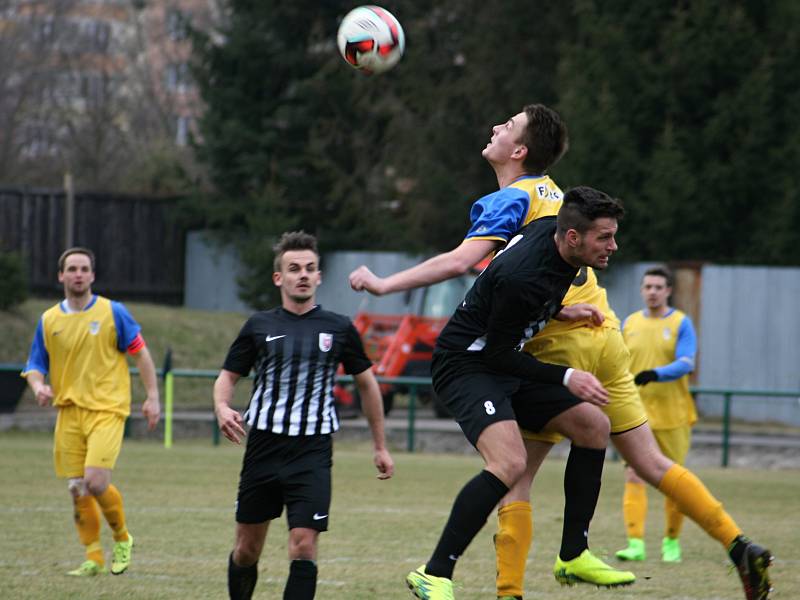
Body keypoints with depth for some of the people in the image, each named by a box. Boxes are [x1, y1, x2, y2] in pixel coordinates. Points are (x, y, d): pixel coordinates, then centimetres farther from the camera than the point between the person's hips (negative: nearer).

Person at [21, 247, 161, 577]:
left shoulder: (113, 312, -2)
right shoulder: (49, 320, 8)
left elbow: (140, 352, 3)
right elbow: (35, 365, 13)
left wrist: (152, 396, -2)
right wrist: (38, 386, -9)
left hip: (106, 409, -4)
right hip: (68, 411, 4)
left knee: (96, 481, -17)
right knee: (77, 489, 1)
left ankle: (122, 538, 8)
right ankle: (93, 558, 13)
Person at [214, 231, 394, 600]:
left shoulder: (339, 329, 5)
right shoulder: (260, 326, 6)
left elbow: (366, 383, 16)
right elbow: (227, 376, 11)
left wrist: (380, 446, 17)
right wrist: (222, 408, -12)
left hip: (313, 451, -1)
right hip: (263, 446, 1)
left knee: (303, 546, -13)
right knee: (247, 549, 7)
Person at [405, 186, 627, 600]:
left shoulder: (554, 229, -4)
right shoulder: (520, 277, -30)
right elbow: (498, 353, -22)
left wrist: (560, 312, 16)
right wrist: (566, 378, -22)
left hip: (503, 363, 10)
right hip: (465, 367, -10)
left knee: (594, 425, 7)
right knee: (509, 463, -30)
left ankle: (573, 554, 13)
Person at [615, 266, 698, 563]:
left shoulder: (681, 323, -1)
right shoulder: (630, 323, 9)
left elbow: (685, 364, -14)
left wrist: (656, 374, -30)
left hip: (673, 415, -2)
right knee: (634, 476, -12)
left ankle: (671, 542, 21)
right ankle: (635, 544, -16)